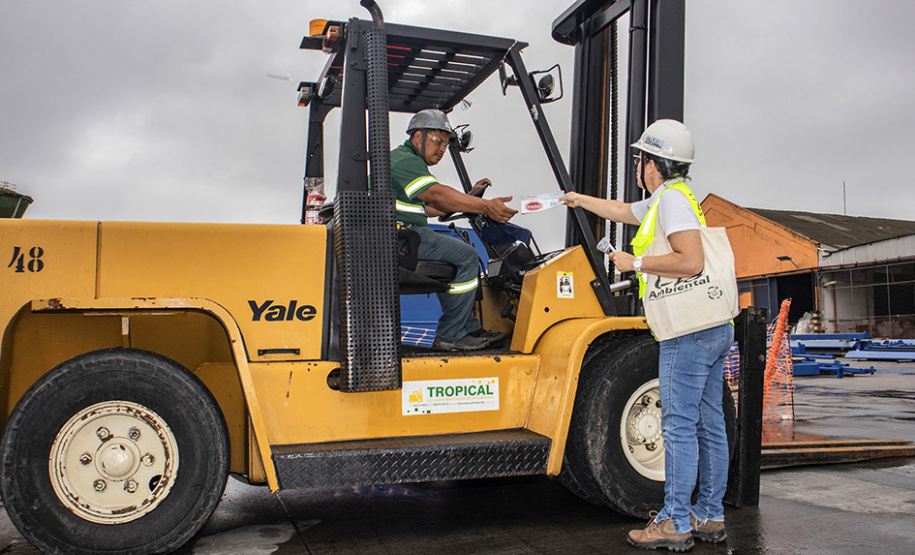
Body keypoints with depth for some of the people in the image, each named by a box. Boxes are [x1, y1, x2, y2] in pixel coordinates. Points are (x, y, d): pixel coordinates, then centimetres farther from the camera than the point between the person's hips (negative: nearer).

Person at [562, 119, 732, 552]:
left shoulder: (673, 198, -11)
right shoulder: (664, 199, 21)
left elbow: (691, 261, -22)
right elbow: (623, 211, 38)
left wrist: (636, 263, -12)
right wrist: (580, 200, 49)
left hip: (690, 331, -10)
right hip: (713, 328, 10)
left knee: (679, 424, -6)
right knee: (708, 424, 12)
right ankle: (710, 516, 21)